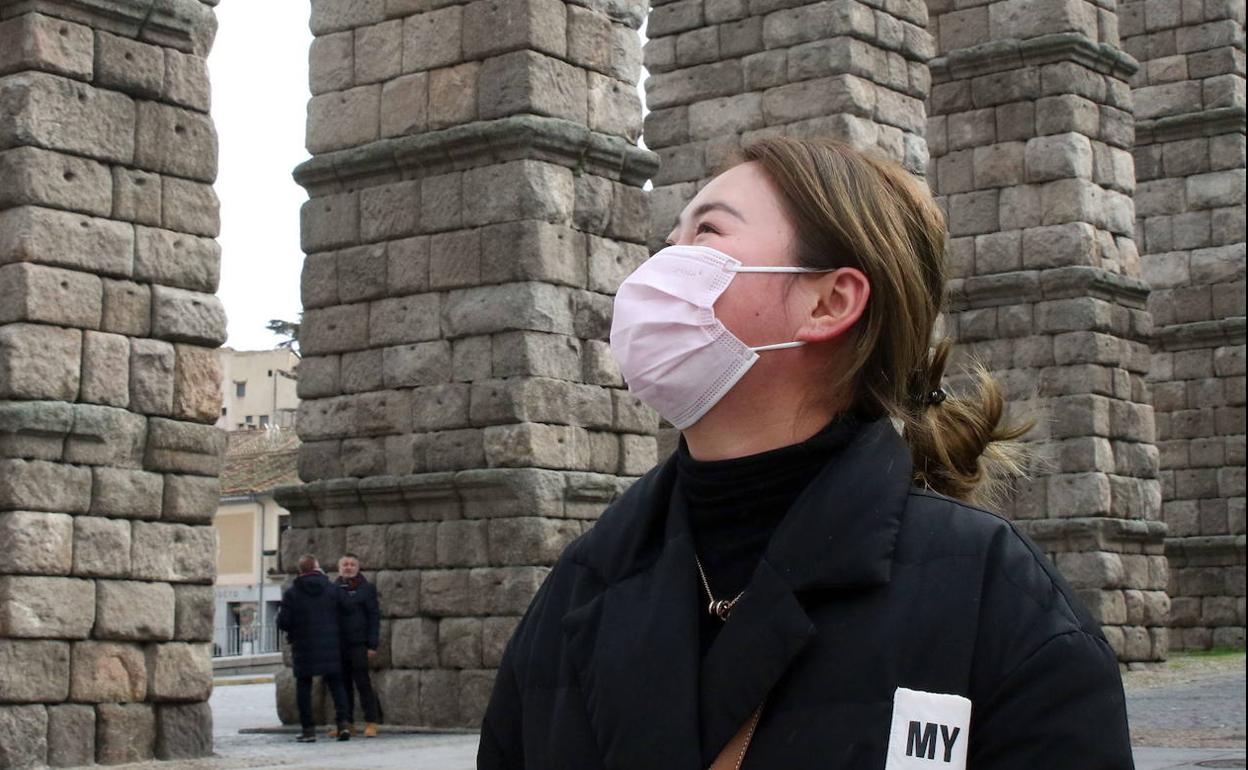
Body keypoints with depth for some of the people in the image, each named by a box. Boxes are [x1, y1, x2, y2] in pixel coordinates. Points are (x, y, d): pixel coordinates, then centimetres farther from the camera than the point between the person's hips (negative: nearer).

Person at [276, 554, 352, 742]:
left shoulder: (291, 593, -7)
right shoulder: (332, 589, 0)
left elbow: (283, 623, -10)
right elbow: (345, 611, -1)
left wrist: (280, 612, 13)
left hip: (304, 648, -2)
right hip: (330, 647, 2)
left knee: (303, 686, 8)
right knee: (336, 683, 10)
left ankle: (308, 728, 3)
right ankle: (343, 722, -5)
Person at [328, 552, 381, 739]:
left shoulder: (367, 588, 0)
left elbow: (374, 617, -3)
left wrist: (372, 645, -10)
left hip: (359, 644, -5)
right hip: (338, 644, 5)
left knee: (363, 682, -6)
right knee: (343, 684, 7)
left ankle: (371, 723, -4)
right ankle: (346, 722, 12)